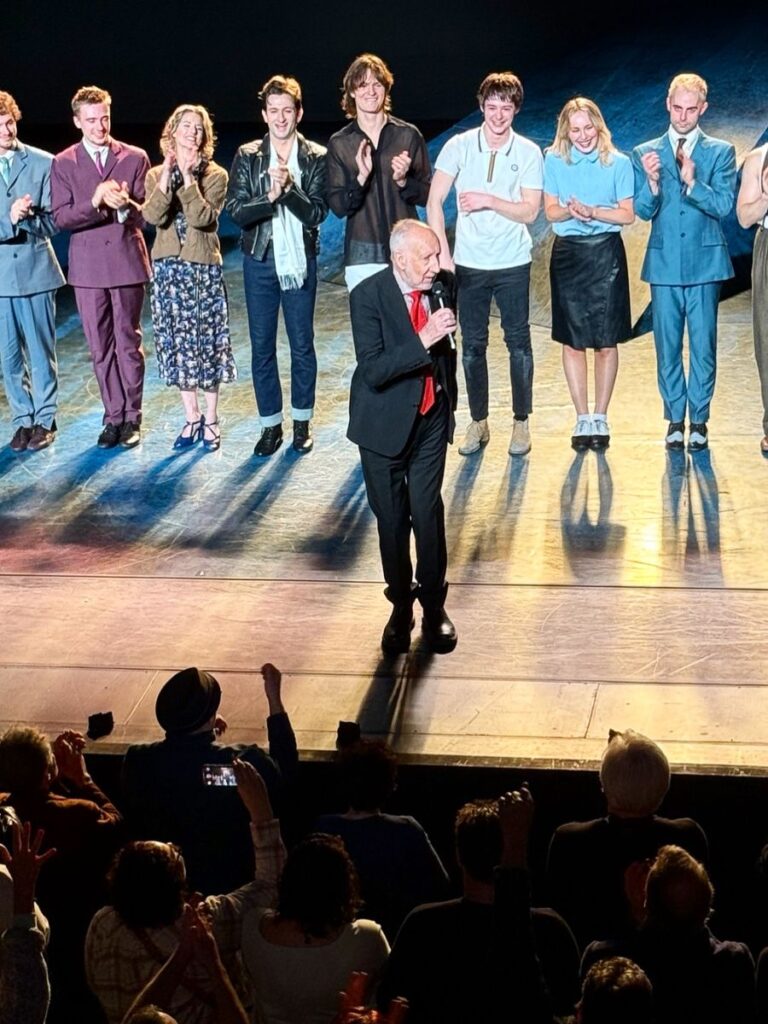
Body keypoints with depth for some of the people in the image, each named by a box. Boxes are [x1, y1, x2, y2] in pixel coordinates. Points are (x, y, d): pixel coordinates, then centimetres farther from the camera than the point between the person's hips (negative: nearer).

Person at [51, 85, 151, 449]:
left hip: (127, 261, -1)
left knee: (129, 343, 3)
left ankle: (132, 417, 12)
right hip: (88, 265, 1)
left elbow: (146, 213, -1)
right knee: (101, 347, 6)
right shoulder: (63, 164, 4)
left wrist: (125, 205, -24)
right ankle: (113, 416, 16)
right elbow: (61, 218, -4)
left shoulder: (135, 158, 2)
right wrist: (95, 202, -22)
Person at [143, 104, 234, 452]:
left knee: (206, 342, 1)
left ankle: (210, 420, 11)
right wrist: (167, 179, -20)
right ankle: (192, 418, 16)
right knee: (177, 343, 6)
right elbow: (153, 217, -11)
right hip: (168, 267, 3)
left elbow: (203, 218, -16)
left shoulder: (215, 175, -1)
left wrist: (188, 178, -19)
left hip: (203, 267, -3)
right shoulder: (156, 175, 6)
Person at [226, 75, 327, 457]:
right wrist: (271, 195, -22)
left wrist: (289, 189, -23)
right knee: (262, 347, 6)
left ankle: (302, 422, 20)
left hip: (300, 261, -1)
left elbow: (317, 213, -9)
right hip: (260, 261, 1)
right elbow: (237, 212, -6)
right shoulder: (247, 156, 1)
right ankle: (271, 424, 16)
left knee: (302, 345, 6)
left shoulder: (316, 157, -2)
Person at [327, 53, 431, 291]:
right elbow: (338, 207, 1)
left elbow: (428, 195, 7)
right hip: (362, 258, 0)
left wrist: (403, 181, -13)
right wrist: (361, 178, -16)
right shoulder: (339, 144, 5)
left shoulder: (409, 135, 4)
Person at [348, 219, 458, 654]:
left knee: (428, 513, 2)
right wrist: (423, 339, -34)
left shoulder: (441, 285, -5)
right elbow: (372, 370, -27)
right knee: (391, 519, 8)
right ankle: (401, 606, 24)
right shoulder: (368, 296, -19)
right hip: (386, 422, -2)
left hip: (431, 418, 3)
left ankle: (434, 605, 17)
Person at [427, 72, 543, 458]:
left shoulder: (529, 153, -4)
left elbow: (530, 211, -7)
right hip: (469, 263, 1)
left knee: (518, 341, 5)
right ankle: (478, 422, 19)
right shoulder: (459, 146, -4)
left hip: (513, 263, 0)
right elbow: (434, 202, -5)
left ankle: (521, 422, 17)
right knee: (472, 344, 7)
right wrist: (442, 253, -12)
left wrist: (489, 200, -19)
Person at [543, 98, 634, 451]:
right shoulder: (554, 161, 3)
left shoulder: (618, 163, -1)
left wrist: (592, 211, -17)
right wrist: (571, 211, -18)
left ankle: (601, 417, 10)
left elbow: (627, 214, -1)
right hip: (568, 254, 1)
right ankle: (582, 418, 11)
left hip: (606, 253, -1)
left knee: (606, 341, 0)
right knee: (571, 340, 3)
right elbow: (550, 211, 4)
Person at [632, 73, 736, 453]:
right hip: (664, 263, 1)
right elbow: (643, 211, 1)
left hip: (704, 263, -1)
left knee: (703, 347, 1)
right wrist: (651, 181, -18)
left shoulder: (721, 152, 3)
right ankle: (675, 419, 15)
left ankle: (699, 421, 11)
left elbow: (723, 205, -7)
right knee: (667, 347, 5)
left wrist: (692, 182, -22)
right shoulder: (646, 154, 7)